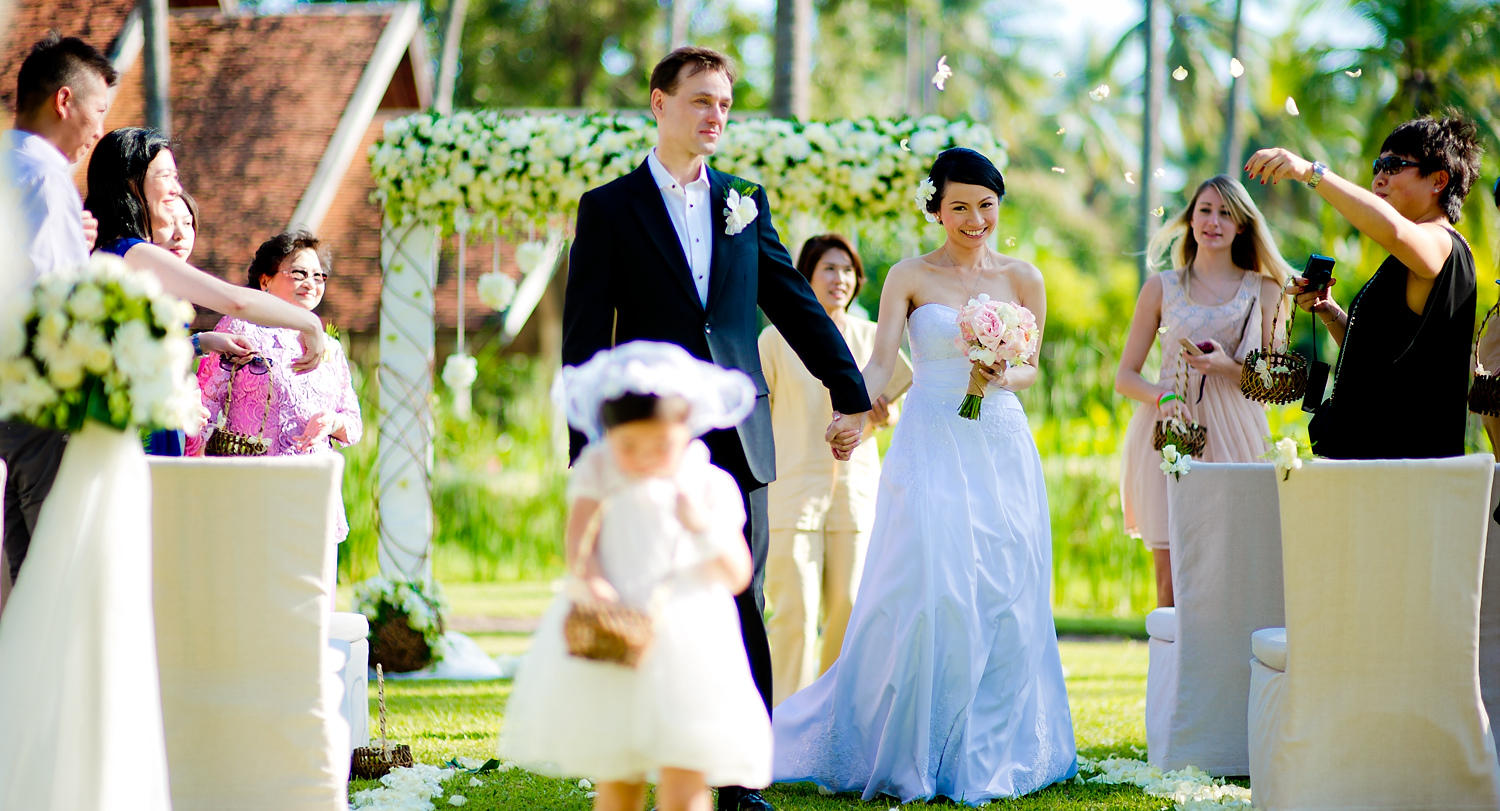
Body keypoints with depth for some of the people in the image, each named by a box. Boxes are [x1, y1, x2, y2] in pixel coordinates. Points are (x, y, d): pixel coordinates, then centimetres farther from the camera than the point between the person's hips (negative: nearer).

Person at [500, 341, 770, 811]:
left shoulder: (712, 487, 4)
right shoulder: (598, 472, 2)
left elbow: (738, 576, 4)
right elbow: (579, 542, -7)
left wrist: (703, 527, -13)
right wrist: (589, 582, -28)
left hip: (689, 646, 0)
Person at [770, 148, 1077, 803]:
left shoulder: (1023, 278, 9)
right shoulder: (910, 277, 2)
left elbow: (1032, 367, 12)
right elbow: (880, 363, -6)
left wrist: (1006, 377, -11)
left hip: (1002, 449, 2)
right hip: (931, 449, -2)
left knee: (1001, 599, 0)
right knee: (926, 592, -10)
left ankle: (990, 755, 11)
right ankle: (912, 755, 1)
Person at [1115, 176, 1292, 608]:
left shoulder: (1264, 290, 11)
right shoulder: (1161, 288, 11)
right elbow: (1125, 376, 12)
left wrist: (1227, 367, -10)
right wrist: (1162, 396, -9)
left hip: (1235, 435, 0)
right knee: (1171, 582, -7)